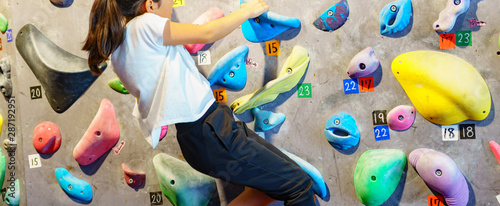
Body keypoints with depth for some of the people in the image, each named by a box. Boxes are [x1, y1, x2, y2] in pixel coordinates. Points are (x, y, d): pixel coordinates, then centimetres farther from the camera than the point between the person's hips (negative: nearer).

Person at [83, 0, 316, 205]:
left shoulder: (117, 47, 14)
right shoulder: (144, 24, -13)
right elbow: (207, 34, -8)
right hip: (209, 133, -10)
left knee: (273, 182, 19)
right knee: (300, 186, -8)